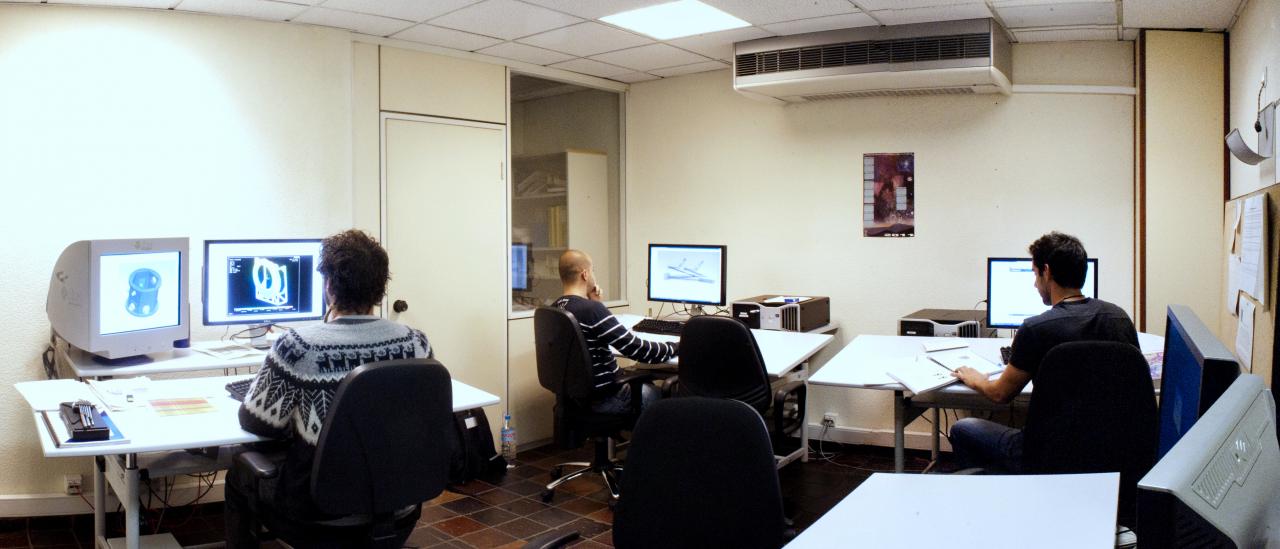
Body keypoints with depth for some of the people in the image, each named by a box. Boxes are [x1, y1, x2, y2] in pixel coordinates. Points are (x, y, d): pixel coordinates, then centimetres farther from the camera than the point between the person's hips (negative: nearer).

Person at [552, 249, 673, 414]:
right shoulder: (592, 309, -26)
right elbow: (637, 348, -24)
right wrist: (675, 347, -10)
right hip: (602, 397, -8)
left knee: (642, 383, 29)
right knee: (658, 393, 18)